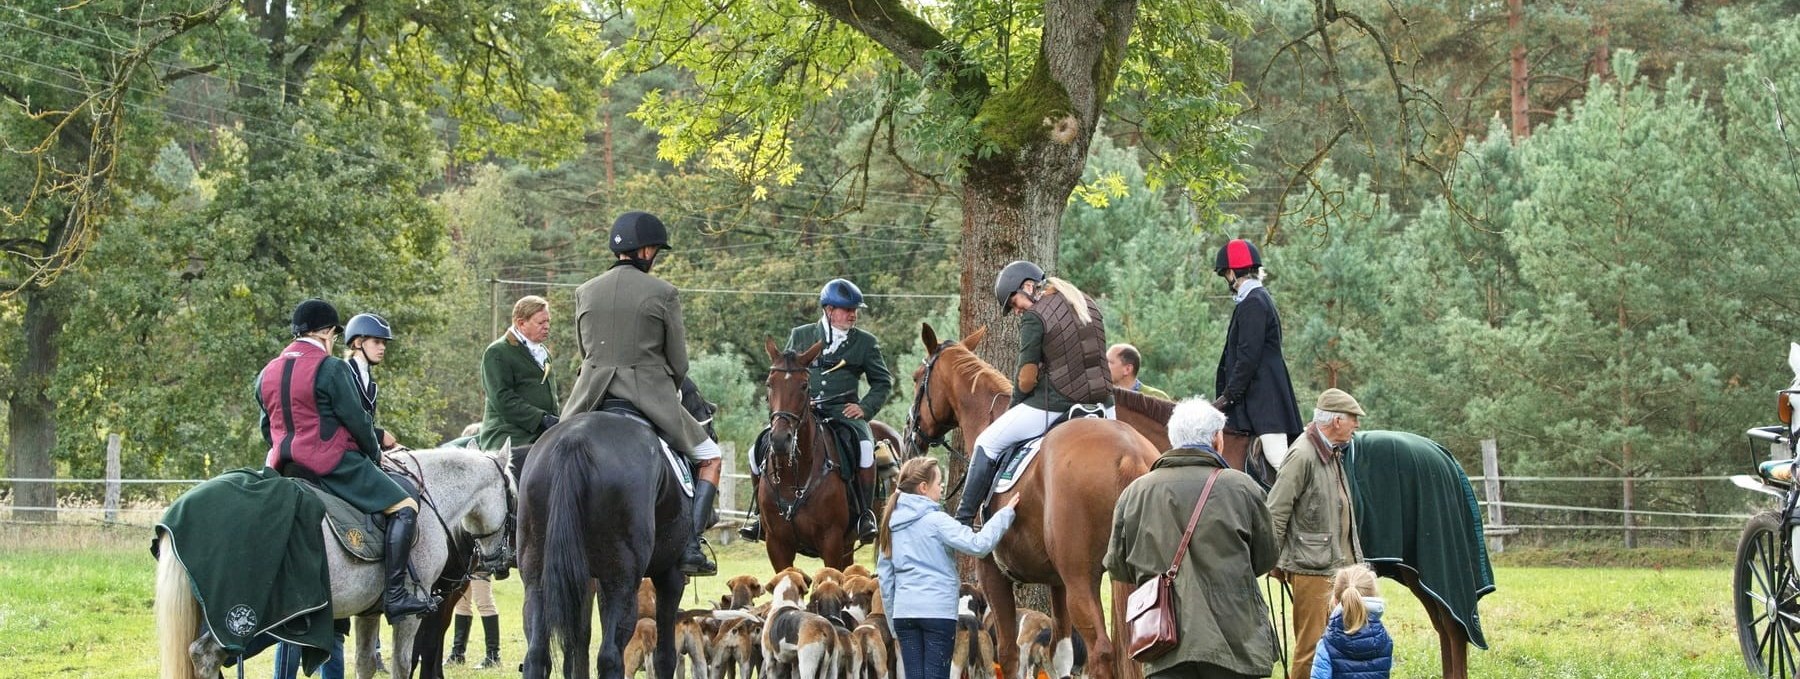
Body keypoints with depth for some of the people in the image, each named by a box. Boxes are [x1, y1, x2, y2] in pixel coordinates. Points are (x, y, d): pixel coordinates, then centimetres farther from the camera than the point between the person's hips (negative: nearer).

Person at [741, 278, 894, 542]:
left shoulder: (865, 342, 11)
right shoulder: (800, 336, 13)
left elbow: (883, 381, 16)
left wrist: (865, 407, -2)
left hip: (843, 411, -2)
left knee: (865, 447, -33)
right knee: (759, 450, -14)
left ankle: (865, 514, -19)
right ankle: (760, 512, 5)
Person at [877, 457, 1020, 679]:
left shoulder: (891, 523, 10)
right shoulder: (936, 521, -10)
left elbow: (884, 575, 13)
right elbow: (978, 545, -18)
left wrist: (892, 619, 20)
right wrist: (1005, 513, -9)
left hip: (903, 611, 6)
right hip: (938, 609, -6)